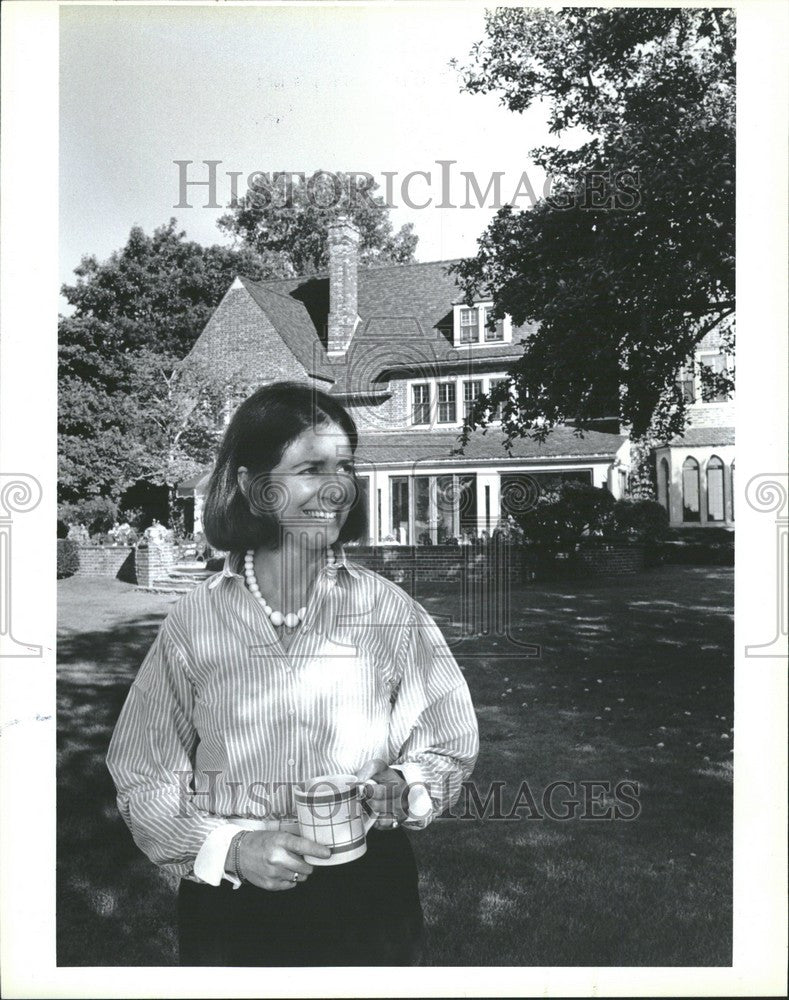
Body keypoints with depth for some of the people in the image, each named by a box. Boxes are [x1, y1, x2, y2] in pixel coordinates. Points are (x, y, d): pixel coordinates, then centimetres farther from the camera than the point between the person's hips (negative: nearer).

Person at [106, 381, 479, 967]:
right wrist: (231, 849, -15)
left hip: (370, 893, 1)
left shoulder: (388, 610, -7)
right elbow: (144, 781, -3)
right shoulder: (195, 623, -9)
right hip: (230, 902, -1)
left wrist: (401, 788, -18)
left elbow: (450, 746, 0)